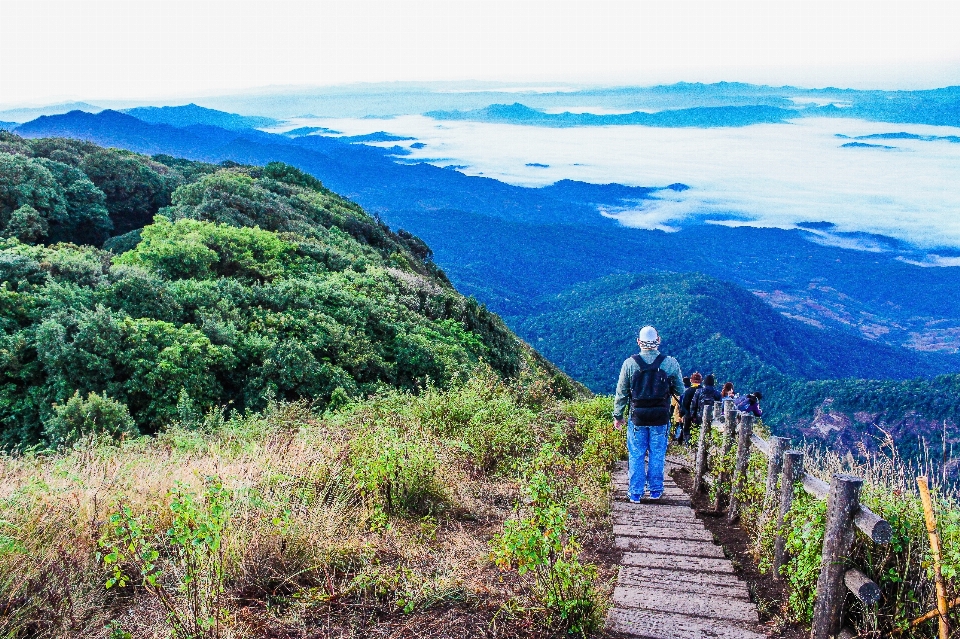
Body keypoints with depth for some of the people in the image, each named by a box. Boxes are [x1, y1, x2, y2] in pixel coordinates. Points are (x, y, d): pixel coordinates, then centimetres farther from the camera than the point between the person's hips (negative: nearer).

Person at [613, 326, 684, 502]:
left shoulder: (630, 363, -6)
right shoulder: (670, 363, -6)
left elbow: (621, 393, 0)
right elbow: (680, 390, 4)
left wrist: (618, 415, 9)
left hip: (637, 417, 0)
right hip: (661, 418, 0)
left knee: (636, 455, 8)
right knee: (657, 455, 12)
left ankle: (635, 493, 12)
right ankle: (655, 491, 21)